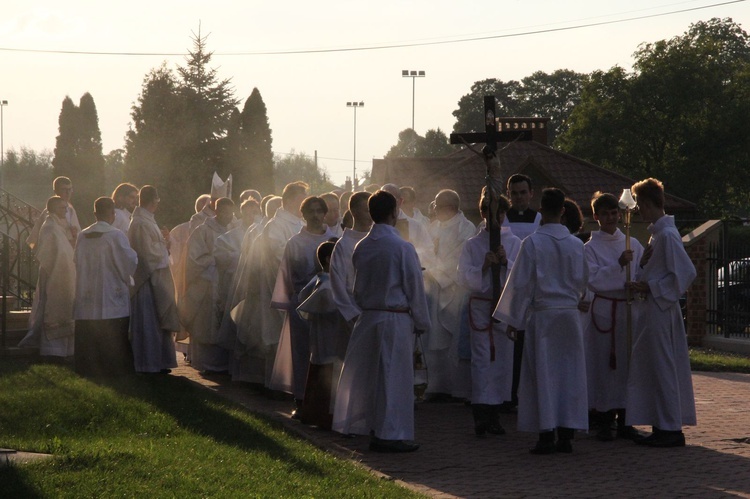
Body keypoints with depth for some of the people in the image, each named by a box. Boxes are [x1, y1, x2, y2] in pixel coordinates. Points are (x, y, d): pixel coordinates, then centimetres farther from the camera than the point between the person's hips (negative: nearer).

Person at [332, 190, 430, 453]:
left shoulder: (361, 247, 3)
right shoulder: (402, 248, -13)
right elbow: (415, 287, -8)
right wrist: (421, 322, 1)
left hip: (368, 318, 6)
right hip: (397, 318, -6)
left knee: (370, 373, 12)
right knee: (395, 376, -1)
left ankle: (375, 429, 18)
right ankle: (391, 434, 1)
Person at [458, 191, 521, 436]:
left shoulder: (515, 243, 7)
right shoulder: (472, 245, 5)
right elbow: (465, 278, -1)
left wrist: (506, 262, -15)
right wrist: (484, 266, -15)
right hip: (480, 306, -2)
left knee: (502, 359, 4)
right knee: (481, 359, -9)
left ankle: (493, 414, 13)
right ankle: (481, 413, -14)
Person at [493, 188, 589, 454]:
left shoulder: (532, 243, -9)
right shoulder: (576, 244, 1)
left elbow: (521, 283, -6)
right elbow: (583, 281, 11)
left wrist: (513, 319, 0)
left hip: (542, 314, -3)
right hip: (570, 313, 3)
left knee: (543, 373, 0)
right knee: (569, 372, 7)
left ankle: (546, 435, -2)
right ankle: (566, 434, 6)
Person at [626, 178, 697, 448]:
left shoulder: (667, 235, -16)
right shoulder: (657, 233, 13)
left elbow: (685, 272, -21)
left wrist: (650, 288, -17)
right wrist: (642, 264, 2)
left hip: (660, 311, -10)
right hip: (653, 310, 10)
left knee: (663, 368, -5)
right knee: (653, 369, 13)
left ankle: (672, 429, 0)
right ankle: (662, 426, 18)